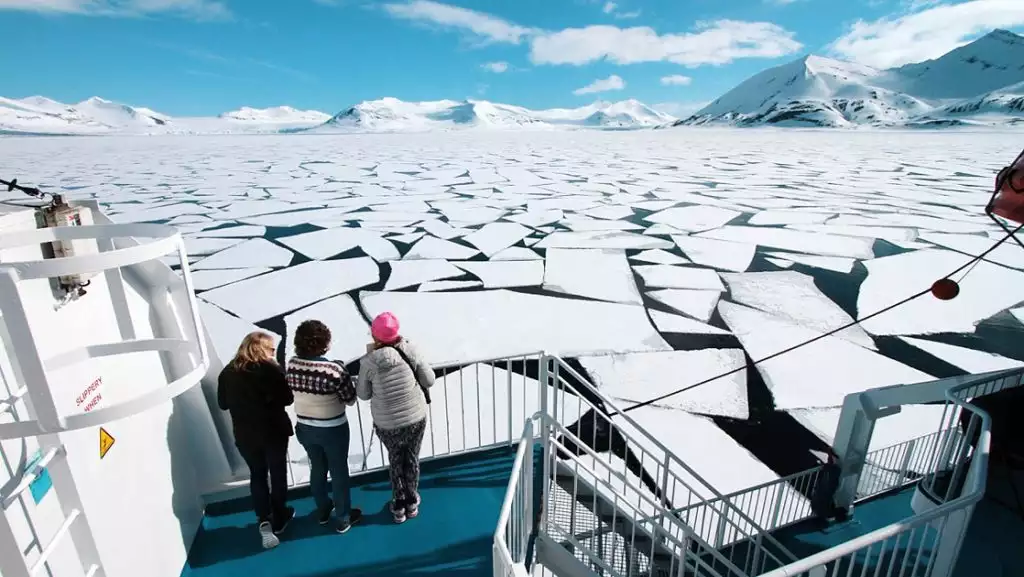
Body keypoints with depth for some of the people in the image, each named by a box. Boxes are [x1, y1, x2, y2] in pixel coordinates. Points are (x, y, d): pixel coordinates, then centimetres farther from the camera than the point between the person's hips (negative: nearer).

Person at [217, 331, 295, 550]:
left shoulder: (228, 372, -2)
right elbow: (287, 398, -11)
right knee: (278, 474, 13)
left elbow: (223, 403, 8)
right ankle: (279, 519, 26)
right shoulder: (271, 369, -15)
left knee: (257, 475, 17)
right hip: (273, 431, -3)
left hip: (245, 435, 3)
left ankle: (264, 521, 6)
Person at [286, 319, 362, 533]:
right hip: (333, 430, -5)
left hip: (304, 427, 6)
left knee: (317, 468, 25)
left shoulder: (292, 364, -10)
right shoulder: (333, 369, -29)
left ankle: (323, 511, 44)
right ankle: (343, 519, 30)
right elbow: (350, 400, -17)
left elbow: (291, 392, 8)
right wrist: (344, 375, -4)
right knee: (339, 472, 13)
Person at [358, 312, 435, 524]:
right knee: (412, 460, 24)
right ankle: (412, 503, 42)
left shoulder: (369, 362, -18)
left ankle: (399, 507, 40)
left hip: (387, 424, 0)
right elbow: (429, 380, -8)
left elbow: (363, 394, -3)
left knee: (395, 461, 26)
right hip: (416, 419, 0)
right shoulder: (409, 351, -17)